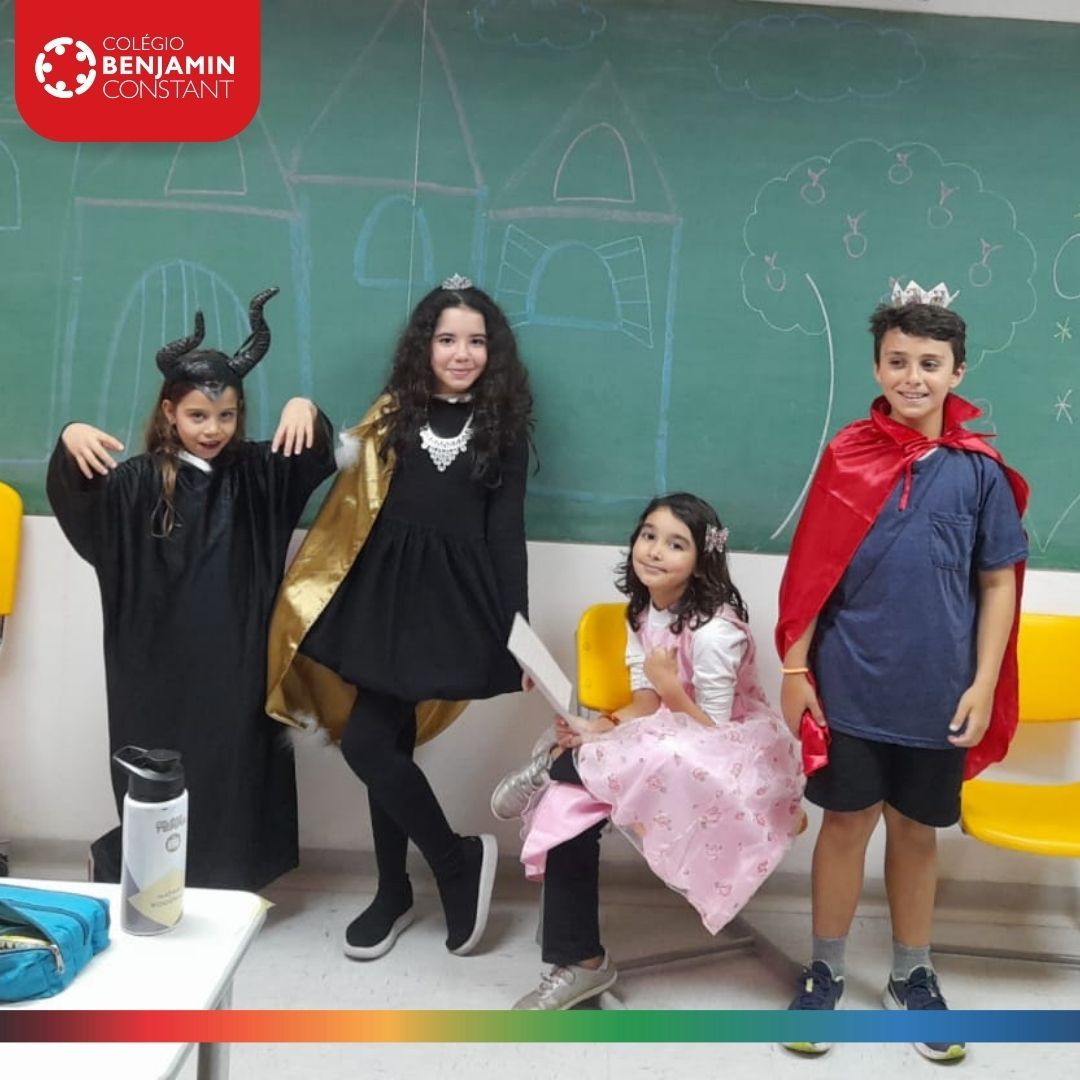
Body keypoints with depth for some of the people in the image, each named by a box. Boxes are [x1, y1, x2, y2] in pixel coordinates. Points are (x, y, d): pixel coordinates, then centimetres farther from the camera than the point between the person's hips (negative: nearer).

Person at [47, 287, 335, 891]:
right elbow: (81, 500, -19)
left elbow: (315, 458, -4)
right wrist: (71, 444, -40)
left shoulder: (255, 474, 4)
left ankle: (224, 897, 26)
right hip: (160, 668, -2)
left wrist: (305, 411, -25)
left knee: (233, 781, 10)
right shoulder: (140, 483, -6)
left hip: (238, 664, 3)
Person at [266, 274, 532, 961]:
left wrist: (518, 623, -1)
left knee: (368, 742, -10)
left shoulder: (503, 425, 5)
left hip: (452, 597, -3)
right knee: (388, 741, 8)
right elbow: (351, 501, 9)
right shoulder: (394, 412, 9)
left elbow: (506, 531, 3)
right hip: (383, 591, 3)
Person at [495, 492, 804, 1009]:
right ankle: (579, 963, -4)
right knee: (567, 806, -14)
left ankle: (554, 764, -9)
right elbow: (646, 702, 1)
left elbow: (712, 729, -17)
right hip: (664, 747, 7)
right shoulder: (642, 612, 1)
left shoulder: (714, 630, -23)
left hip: (732, 753, -7)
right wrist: (599, 728, -16)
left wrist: (670, 687, -27)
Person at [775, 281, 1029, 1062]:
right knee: (846, 823, 10)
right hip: (850, 687, 0)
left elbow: (999, 584, 1)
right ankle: (826, 972, 27)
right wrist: (795, 668, -3)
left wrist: (984, 685, -3)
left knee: (916, 832, 15)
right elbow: (811, 573, -1)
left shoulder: (980, 471, -3)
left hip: (937, 693, 1)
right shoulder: (846, 457, -3)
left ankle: (912, 977, 33)